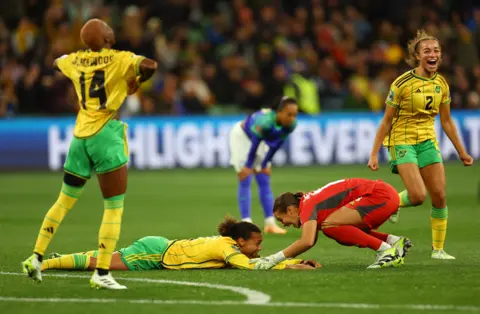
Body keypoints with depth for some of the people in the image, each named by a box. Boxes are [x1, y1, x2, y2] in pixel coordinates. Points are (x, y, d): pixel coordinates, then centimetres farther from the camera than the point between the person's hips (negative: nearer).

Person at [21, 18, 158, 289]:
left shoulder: (76, 60, 10)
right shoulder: (119, 59, -7)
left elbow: (57, 62, 33)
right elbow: (150, 66, -24)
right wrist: (136, 83, -5)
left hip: (80, 136, 6)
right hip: (106, 135, -6)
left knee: (65, 202, 20)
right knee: (114, 208, -1)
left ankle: (36, 258, 19)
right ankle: (102, 273, -7)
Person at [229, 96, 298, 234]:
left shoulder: (291, 124, -23)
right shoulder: (265, 121, -42)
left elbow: (277, 144, -9)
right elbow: (255, 143, -30)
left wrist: (265, 164, -2)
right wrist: (248, 166, -19)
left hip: (261, 139, 6)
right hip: (241, 136, -6)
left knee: (265, 182, 4)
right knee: (245, 181, -10)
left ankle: (270, 224, 4)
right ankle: (246, 223, -10)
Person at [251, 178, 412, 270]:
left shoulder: (308, 205, -12)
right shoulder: (311, 201, 15)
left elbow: (307, 242, -28)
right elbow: (310, 241, 16)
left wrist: (275, 258, -23)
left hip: (381, 195, -10)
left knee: (329, 225, -15)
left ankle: (386, 250, -15)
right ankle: (394, 241, 9)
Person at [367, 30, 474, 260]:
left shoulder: (441, 84, 3)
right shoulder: (402, 83, -13)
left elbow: (446, 121, 13)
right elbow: (387, 121, -8)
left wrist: (461, 152, 14)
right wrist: (374, 154, -9)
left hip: (428, 141, 5)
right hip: (402, 141, -5)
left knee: (439, 196, -2)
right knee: (418, 196, -19)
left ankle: (438, 249, 9)